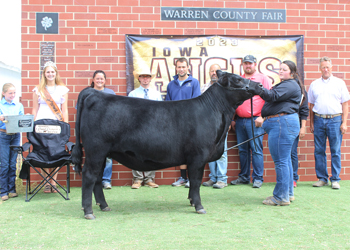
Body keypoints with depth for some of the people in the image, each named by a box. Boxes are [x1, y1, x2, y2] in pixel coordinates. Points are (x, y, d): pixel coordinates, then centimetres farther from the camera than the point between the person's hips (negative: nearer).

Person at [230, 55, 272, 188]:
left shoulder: (263, 79, 4)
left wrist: (263, 117, -10)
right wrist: (232, 118, 13)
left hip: (255, 120, -4)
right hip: (240, 121, 4)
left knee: (256, 150, -4)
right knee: (242, 150, 9)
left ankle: (258, 178, 3)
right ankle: (244, 177, 18)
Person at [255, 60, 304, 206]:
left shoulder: (290, 85, -8)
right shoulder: (285, 85, 26)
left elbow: (272, 96, -23)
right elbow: (275, 103, 28)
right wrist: (264, 118, 20)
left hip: (282, 123, -12)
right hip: (278, 124, 12)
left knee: (281, 161, -9)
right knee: (285, 160, 15)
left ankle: (281, 197, -5)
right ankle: (288, 194, 22)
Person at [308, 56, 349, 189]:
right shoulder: (314, 84, 12)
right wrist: (311, 123, 8)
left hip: (335, 120, -2)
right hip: (319, 119, 2)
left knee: (335, 151, 0)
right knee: (319, 151, 4)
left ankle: (335, 179, 7)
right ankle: (322, 178, 13)